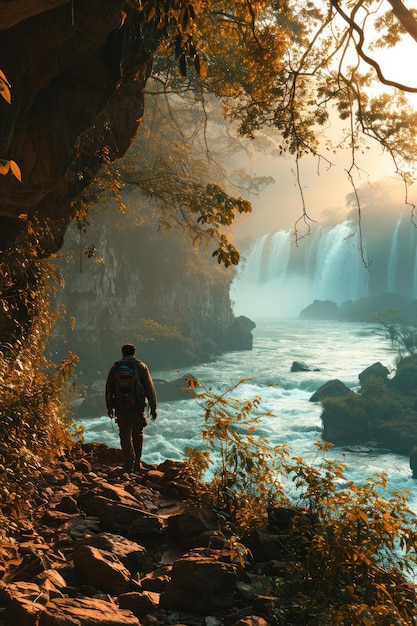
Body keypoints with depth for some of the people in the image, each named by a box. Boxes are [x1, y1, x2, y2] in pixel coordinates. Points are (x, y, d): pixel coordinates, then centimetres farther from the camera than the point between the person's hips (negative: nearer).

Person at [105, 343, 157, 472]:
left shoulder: (115, 368, 6)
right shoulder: (141, 366, 2)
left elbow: (109, 389, 12)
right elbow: (150, 389, -2)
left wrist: (109, 408, 22)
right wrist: (153, 408, 2)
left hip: (121, 407, 0)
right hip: (138, 407, 0)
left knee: (125, 435, 4)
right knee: (138, 434, 16)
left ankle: (129, 464, -7)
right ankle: (137, 463, 19)